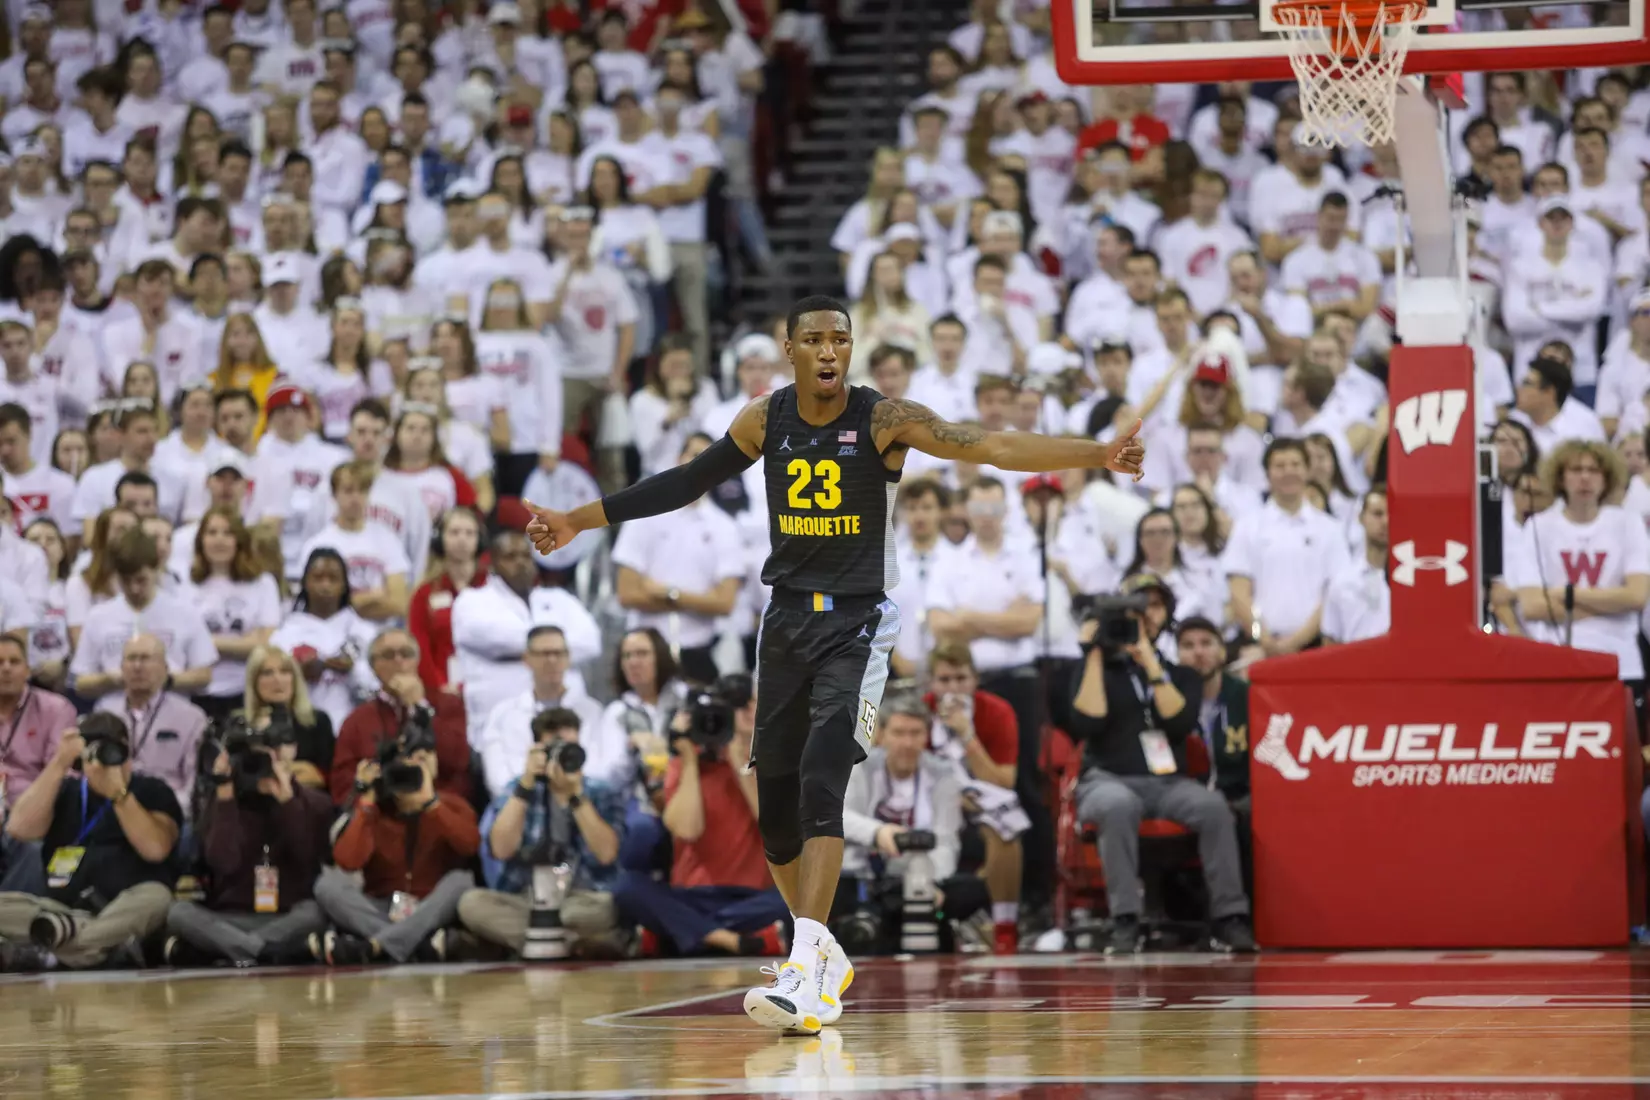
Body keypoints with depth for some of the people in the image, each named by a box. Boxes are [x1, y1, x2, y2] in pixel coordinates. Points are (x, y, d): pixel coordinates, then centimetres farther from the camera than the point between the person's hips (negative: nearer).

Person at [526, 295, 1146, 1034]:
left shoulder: (884, 419, -11)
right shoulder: (765, 420, 1)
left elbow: (990, 447, -21)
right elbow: (686, 483, 12)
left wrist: (1098, 455, -33)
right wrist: (580, 521, 14)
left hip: (857, 622, -5)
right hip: (787, 618, 5)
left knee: (821, 783, -21)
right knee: (775, 800, 7)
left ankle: (804, 973, -27)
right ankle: (824, 957, 28)